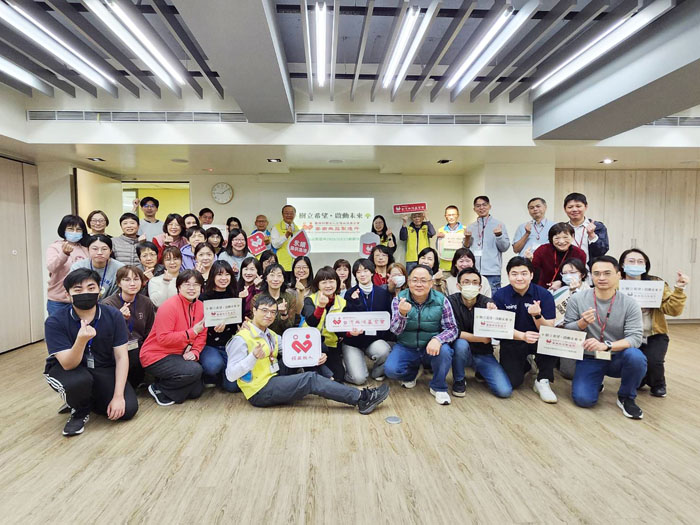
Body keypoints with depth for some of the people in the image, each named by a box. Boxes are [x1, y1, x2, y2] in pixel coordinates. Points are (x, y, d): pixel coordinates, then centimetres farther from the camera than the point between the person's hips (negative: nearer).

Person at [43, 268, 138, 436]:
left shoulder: (113, 316, -15)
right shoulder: (55, 322, -19)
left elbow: (121, 357, -13)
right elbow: (68, 365, -26)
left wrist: (118, 396, -19)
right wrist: (81, 340, -47)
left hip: (103, 370, 2)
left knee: (128, 409, -14)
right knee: (79, 380, -38)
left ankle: (87, 399, 18)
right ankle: (79, 410, 0)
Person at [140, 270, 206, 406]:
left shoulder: (200, 306, 0)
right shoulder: (169, 306, -21)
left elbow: (202, 335, 2)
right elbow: (163, 338, -26)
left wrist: (195, 352, -15)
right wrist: (192, 332, -26)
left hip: (179, 355, 8)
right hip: (156, 356, -7)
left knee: (196, 391, 5)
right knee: (195, 370, -27)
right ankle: (158, 389, -4)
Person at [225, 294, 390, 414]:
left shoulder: (271, 335, 13)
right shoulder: (242, 338, -11)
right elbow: (231, 375, -17)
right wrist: (253, 357, -31)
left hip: (272, 382, 8)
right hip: (259, 392, -8)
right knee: (311, 379, -20)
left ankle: (360, 398, -13)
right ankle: (361, 398, -17)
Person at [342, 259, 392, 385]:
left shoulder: (383, 293, 2)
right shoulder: (351, 294, -2)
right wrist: (354, 302, -24)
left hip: (375, 338, 2)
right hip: (353, 340, -1)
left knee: (384, 351, -33)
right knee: (359, 378, -17)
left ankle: (377, 372, 2)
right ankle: (345, 364, 18)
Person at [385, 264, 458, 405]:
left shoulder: (441, 300, -9)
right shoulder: (399, 299, -9)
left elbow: (452, 329, -9)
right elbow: (395, 331, -15)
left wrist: (438, 339, -32)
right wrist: (402, 314, -38)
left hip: (430, 348, 0)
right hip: (406, 348, 1)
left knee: (444, 350, -32)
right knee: (390, 370, -23)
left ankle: (438, 387, -2)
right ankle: (413, 372, 14)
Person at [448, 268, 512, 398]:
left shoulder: (487, 303, -6)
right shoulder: (451, 301, -13)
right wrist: (481, 339, -20)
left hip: (483, 354, 2)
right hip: (461, 351, -2)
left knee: (505, 391, -13)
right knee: (461, 343, -36)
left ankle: (480, 372, 21)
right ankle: (459, 381, -6)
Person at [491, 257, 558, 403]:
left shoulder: (544, 295, -10)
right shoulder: (499, 295, -10)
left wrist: (537, 315, -35)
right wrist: (523, 336, -32)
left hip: (537, 340, 0)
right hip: (512, 342, 0)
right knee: (511, 382, -14)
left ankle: (543, 381, -9)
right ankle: (527, 362, 22)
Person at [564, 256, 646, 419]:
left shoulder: (630, 304, -8)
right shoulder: (577, 299, -7)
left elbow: (635, 337, -16)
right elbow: (566, 331, -2)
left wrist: (605, 346, -33)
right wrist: (582, 323, -24)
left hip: (617, 358, 0)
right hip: (589, 359, 0)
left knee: (635, 356, -33)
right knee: (583, 399, -20)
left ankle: (626, 398, -3)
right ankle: (596, 383, 19)